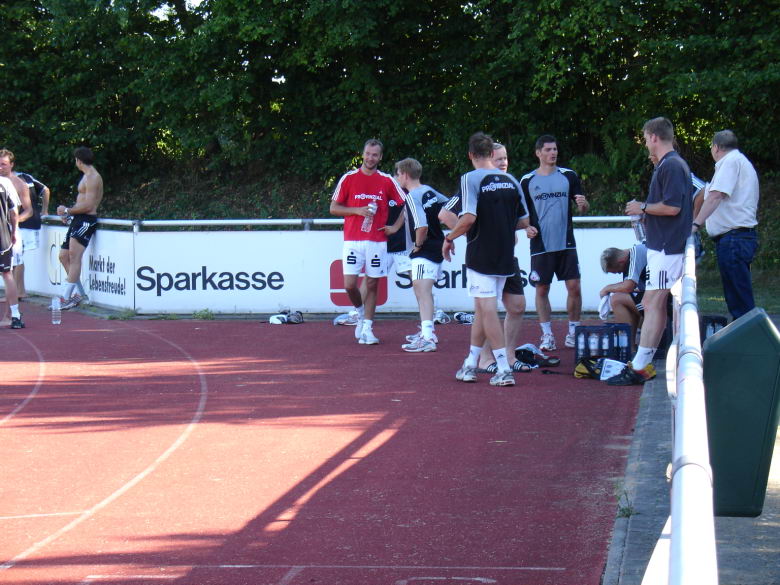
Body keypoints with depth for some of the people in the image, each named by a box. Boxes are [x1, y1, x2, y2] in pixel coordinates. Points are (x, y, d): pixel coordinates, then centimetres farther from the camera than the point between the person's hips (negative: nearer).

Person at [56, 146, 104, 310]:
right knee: (63, 256, 10)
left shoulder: (92, 178, -12)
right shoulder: (87, 176, 20)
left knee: (74, 256, -16)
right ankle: (75, 294, 12)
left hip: (86, 220, -11)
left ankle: (67, 297, -20)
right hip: (78, 220, 11)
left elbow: (88, 205, -18)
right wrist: (69, 213, 12)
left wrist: (67, 211, -9)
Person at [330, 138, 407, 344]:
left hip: (377, 241, 1)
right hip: (353, 240, -1)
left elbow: (406, 204, 13)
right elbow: (333, 207, 4)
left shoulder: (387, 181, 5)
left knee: (372, 285, 2)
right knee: (350, 284, -8)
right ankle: (361, 312, 21)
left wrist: (396, 227, 3)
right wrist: (358, 210, -9)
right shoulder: (349, 178, 3)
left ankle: (367, 328, 8)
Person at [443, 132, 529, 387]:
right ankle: (470, 364, 23)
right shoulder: (511, 181, 6)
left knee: (488, 310, -3)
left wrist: (449, 238, -7)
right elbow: (524, 221, 10)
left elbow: (469, 218, -22)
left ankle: (504, 370, -8)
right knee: (482, 309, 16)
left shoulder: (470, 179, -11)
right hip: (505, 258, 6)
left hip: (481, 257, -6)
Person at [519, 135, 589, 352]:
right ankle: (547, 335, 10)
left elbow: (583, 208, 8)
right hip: (540, 245, 0)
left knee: (574, 287, -2)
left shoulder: (569, 176, 5)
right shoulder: (527, 181, 4)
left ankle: (573, 332, 10)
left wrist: (583, 204, -15)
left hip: (566, 244, 0)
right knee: (542, 289, 2)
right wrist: (526, 227, -6)